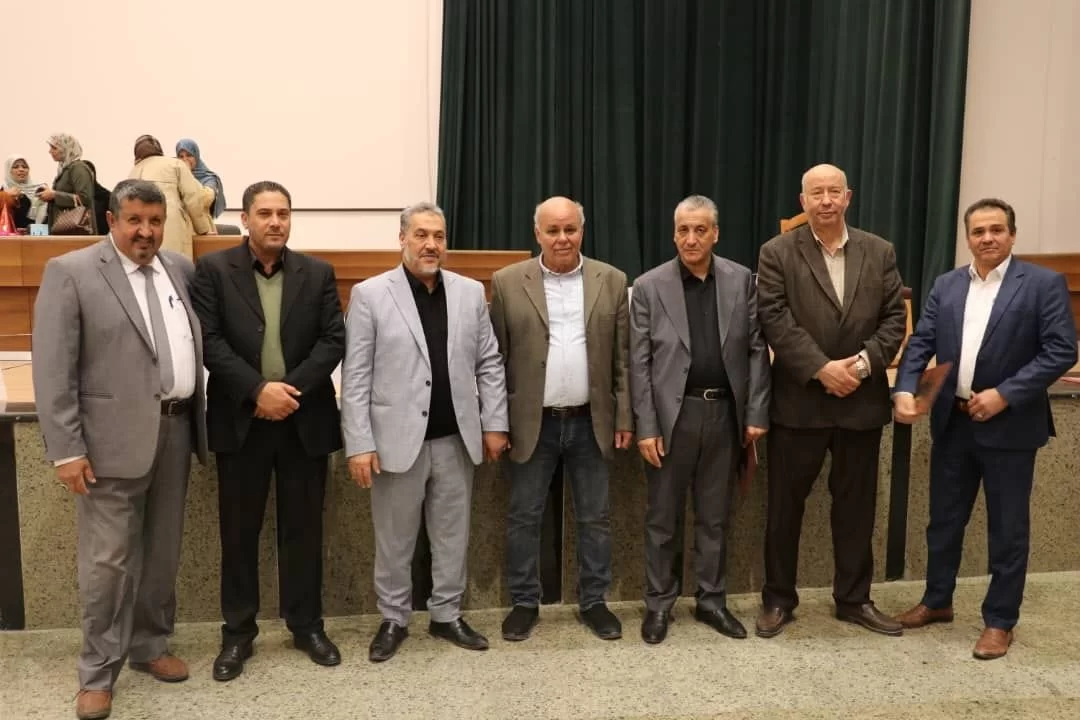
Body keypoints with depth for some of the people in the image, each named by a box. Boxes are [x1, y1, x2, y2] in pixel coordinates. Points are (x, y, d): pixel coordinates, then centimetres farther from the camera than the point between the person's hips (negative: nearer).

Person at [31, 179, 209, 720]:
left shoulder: (180, 269, 9)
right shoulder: (70, 272, -7)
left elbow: (197, 341, 17)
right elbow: (52, 368, -10)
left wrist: (197, 417, 6)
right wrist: (66, 448, -14)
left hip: (176, 430, 5)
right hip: (114, 437, -5)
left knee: (162, 551, 15)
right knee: (108, 559, 2)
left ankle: (149, 645, 31)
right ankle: (98, 672, 17)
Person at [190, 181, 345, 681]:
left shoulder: (318, 273, 6)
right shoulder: (213, 269, 0)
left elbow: (333, 340, -2)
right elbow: (209, 340, -8)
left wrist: (292, 388, -15)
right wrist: (258, 390, -18)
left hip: (304, 417, 1)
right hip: (241, 419, -1)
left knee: (303, 526, 10)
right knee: (239, 530, 9)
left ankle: (307, 625, 24)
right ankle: (238, 631, 22)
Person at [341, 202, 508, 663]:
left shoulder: (470, 292, 6)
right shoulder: (370, 295, -4)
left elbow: (489, 364, 9)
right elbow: (355, 377, -7)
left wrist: (494, 424, 4)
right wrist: (359, 444, -11)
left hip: (456, 439, 3)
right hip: (398, 439, -3)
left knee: (453, 535, 13)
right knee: (394, 539, 10)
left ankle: (447, 615, 29)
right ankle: (393, 620, 27)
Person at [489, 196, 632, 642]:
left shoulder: (612, 281, 2)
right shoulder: (507, 283, -2)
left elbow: (623, 357, 3)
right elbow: (495, 358, 0)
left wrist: (624, 417, 0)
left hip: (591, 422, 1)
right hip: (532, 422, -1)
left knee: (594, 518, 10)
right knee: (523, 517, 8)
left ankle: (594, 602, 25)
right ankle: (524, 603, 23)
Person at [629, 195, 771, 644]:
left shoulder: (742, 280, 3)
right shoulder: (649, 287, -3)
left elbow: (756, 350, 3)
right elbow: (639, 363, -5)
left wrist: (756, 414, -3)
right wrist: (646, 427, -9)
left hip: (725, 412, 2)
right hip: (673, 414, -2)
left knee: (715, 517, 13)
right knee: (663, 518, 8)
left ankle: (711, 600, 27)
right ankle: (659, 602, 23)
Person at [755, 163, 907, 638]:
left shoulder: (879, 252, 7)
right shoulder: (776, 254, -3)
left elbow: (894, 318, 3)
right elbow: (776, 322, -11)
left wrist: (864, 363, -13)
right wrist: (823, 368, -18)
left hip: (862, 400, 3)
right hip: (798, 400, -2)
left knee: (856, 505, 12)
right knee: (785, 505, 7)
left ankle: (853, 599, 27)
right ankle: (778, 598, 22)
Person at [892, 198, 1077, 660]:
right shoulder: (945, 286, 8)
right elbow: (920, 343, 2)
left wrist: (1004, 394, -19)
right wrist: (905, 390, -15)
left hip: (1009, 425, -4)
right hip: (952, 422, 4)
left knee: (1008, 529, 7)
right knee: (944, 519, 15)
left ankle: (999, 621, 21)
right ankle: (937, 601, 33)